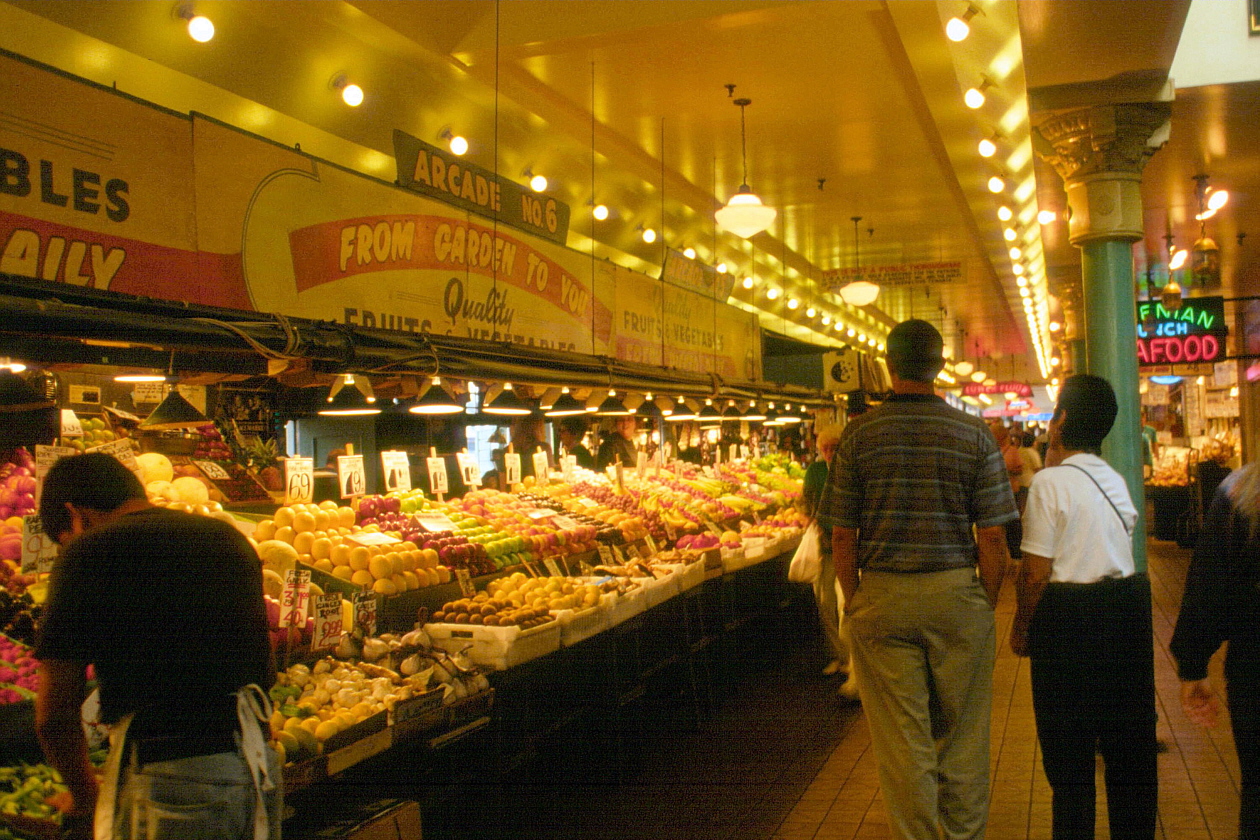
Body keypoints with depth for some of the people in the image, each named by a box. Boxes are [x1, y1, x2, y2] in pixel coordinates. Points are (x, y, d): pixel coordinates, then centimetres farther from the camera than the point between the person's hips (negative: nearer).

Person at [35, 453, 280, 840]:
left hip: (169, 779, -6)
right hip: (261, 763, 6)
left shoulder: (90, 552, -4)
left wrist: (84, 796, 12)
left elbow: (55, 714, -4)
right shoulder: (229, 536, 13)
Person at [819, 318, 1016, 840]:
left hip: (882, 597, 0)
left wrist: (853, 602, 9)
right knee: (961, 738, 14)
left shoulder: (858, 434, -4)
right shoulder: (974, 434, -3)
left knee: (902, 744, 7)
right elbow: (992, 537, -4)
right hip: (958, 595, 1)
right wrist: (986, 603, 9)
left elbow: (842, 535, -2)